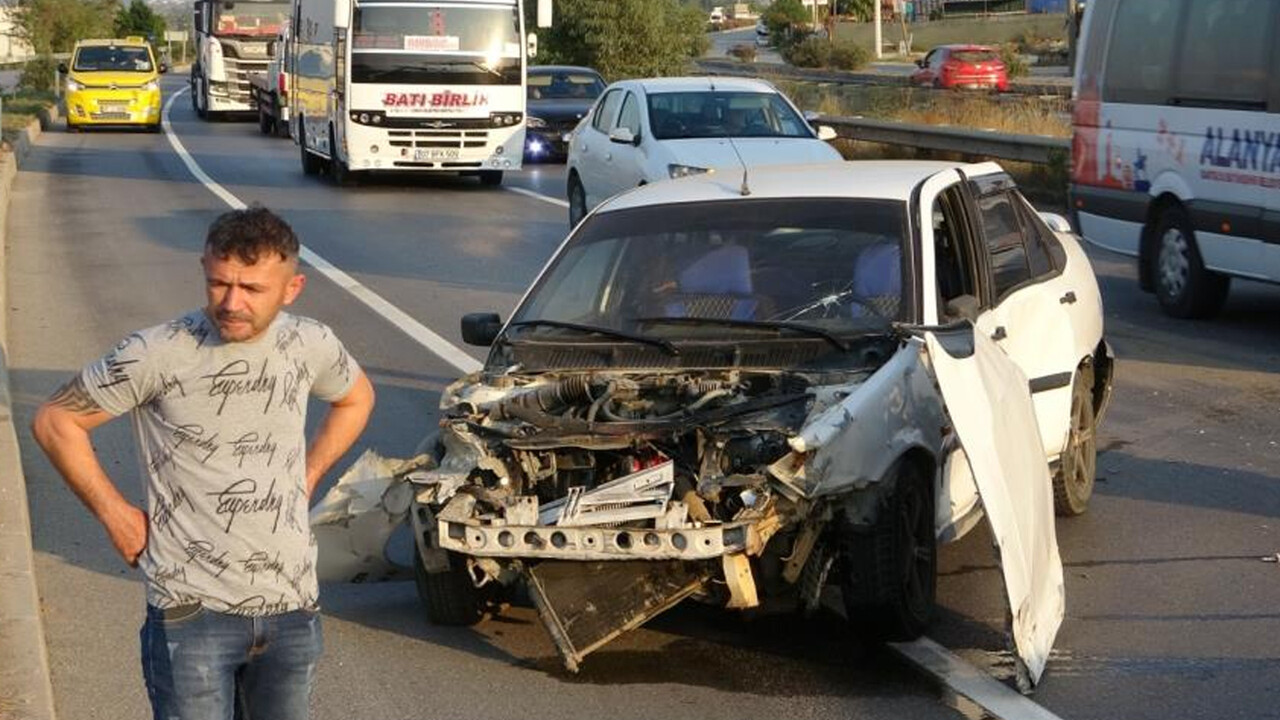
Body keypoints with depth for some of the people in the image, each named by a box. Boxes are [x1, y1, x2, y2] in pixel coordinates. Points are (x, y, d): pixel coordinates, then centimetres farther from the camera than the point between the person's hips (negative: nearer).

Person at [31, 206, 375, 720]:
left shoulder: (311, 345, -2)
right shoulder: (157, 354, -15)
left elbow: (355, 398, 21)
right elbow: (55, 422, -3)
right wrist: (115, 515, -5)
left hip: (292, 608, 4)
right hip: (193, 612, -4)